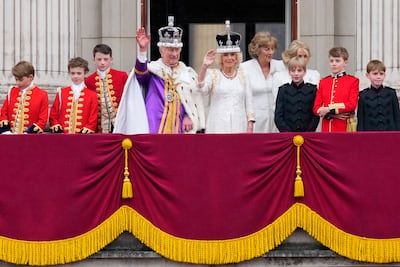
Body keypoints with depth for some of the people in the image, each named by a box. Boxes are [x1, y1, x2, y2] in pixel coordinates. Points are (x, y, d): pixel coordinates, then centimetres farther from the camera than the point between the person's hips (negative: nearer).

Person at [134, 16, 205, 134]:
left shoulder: (188, 73, 15)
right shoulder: (152, 69, 6)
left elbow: (195, 99, 15)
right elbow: (141, 73, -16)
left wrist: (189, 116, -2)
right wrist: (143, 50, -32)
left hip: (180, 129, 3)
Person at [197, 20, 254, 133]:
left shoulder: (243, 75, 12)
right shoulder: (213, 74, 7)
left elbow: (249, 103, 11)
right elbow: (202, 88, -13)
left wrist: (250, 128, 2)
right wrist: (204, 66, -26)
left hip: (239, 128, 2)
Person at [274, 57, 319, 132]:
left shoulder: (312, 89, 6)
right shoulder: (283, 90, 6)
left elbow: (316, 115, 4)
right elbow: (278, 116, 3)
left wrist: (309, 132, -8)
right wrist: (287, 132, -9)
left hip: (307, 134, 0)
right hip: (287, 135, 0)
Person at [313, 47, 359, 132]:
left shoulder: (353, 81, 4)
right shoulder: (323, 82, 13)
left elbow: (352, 105, -7)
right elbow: (316, 107, 8)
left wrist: (329, 110, -12)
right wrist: (332, 114, -10)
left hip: (344, 128, -3)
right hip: (326, 127, 3)